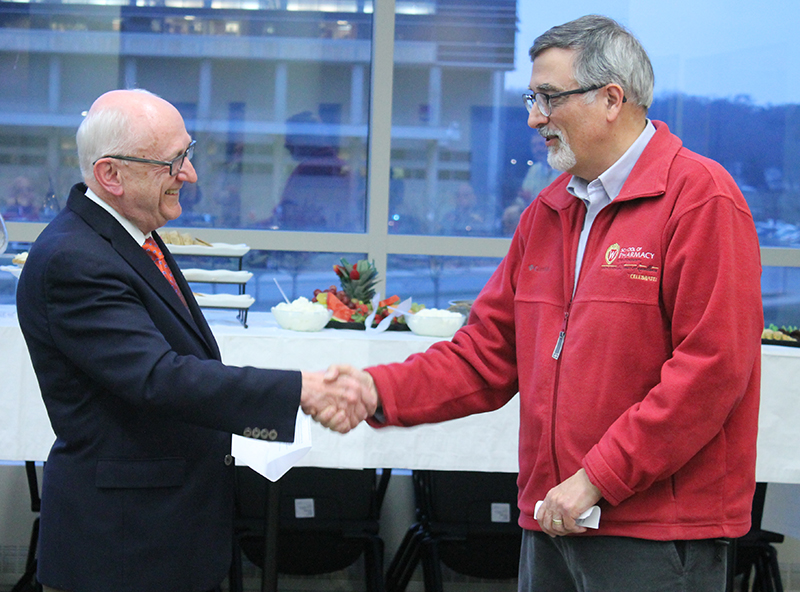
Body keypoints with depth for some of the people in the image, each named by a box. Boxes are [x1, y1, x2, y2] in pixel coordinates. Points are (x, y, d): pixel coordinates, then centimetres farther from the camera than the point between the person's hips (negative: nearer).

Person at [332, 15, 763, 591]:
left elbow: (713, 367, -17)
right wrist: (382, 391, -3)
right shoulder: (547, 213, 14)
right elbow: (489, 353, 13)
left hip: (657, 533, -7)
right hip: (552, 521, 7)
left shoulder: (701, 198, -10)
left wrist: (597, 479, -17)